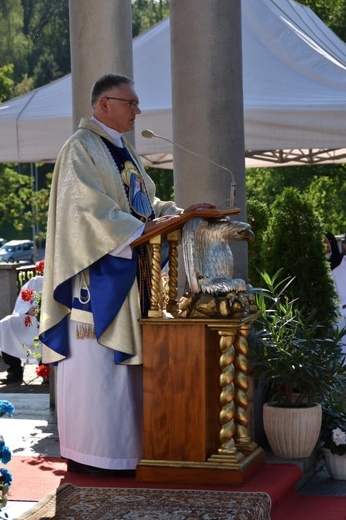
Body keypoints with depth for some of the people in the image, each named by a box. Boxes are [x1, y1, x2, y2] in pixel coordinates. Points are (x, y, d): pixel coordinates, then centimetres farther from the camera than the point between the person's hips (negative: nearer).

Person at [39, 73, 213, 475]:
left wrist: (178, 213, 6)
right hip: (98, 274, -9)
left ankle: (122, 447, 14)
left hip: (129, 274, 9)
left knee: (125, 360, 9)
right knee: (96, 361, -6)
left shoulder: (123, 151, 19)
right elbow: (89, 208, -18)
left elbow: (143, 201, 22)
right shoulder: (81, 148, -9)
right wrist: (142, 228, -19)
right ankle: (89, 454, 0)